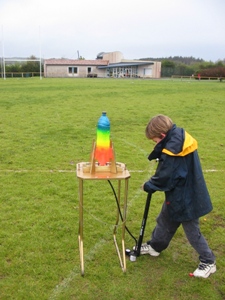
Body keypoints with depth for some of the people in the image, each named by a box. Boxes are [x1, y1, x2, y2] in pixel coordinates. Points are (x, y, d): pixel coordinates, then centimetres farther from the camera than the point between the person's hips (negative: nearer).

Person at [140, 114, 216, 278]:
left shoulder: (172, 150, -31)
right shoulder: (182, 138, -2)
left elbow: (163, 178, -22)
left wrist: (148, 186, -6)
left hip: (185, 199, -10)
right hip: (179, 195, 10)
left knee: (192, 231, 7)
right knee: (165, 221, 24)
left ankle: (208, 262, 26)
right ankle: (155, 246, 44)